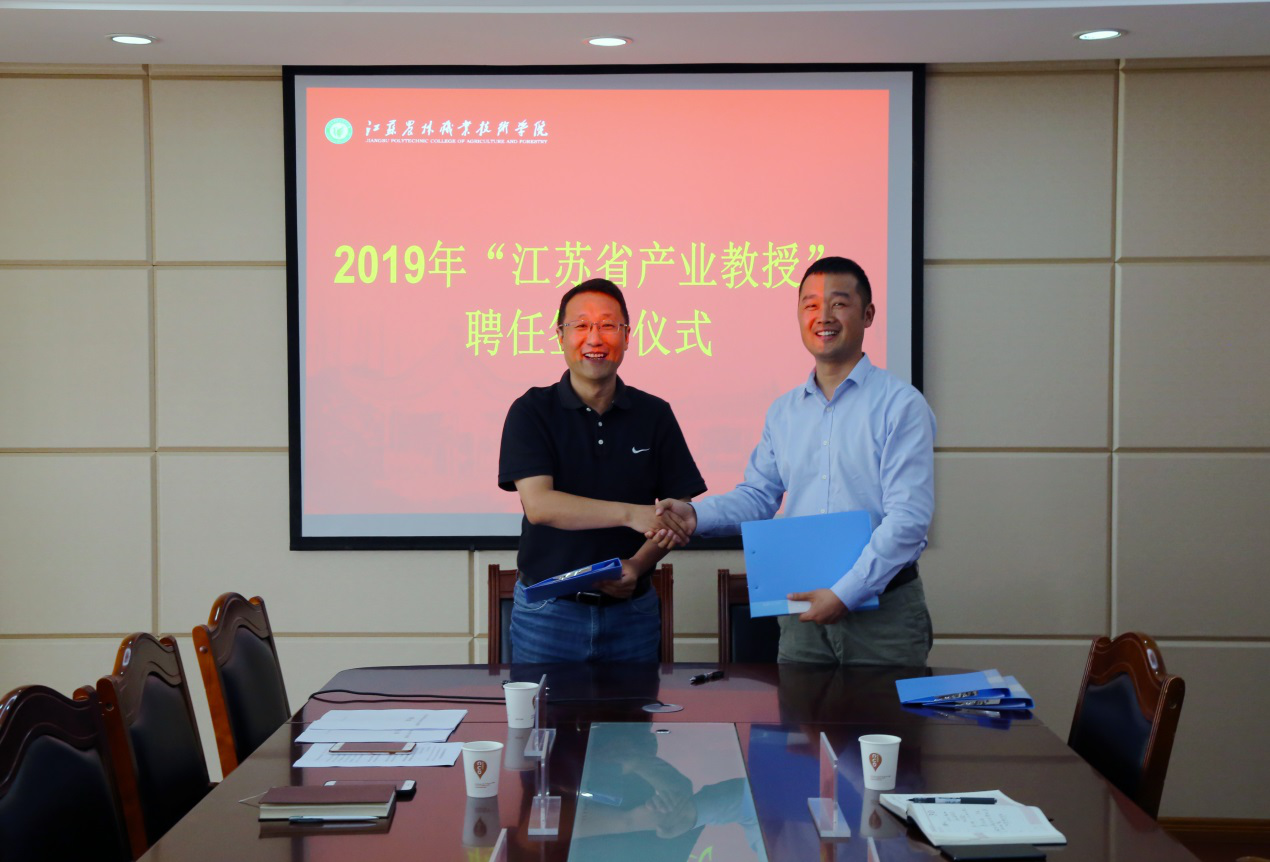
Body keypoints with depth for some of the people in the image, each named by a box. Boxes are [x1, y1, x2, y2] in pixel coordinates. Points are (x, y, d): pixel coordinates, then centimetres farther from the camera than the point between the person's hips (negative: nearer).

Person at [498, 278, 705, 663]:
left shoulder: (654, 414, 4)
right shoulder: (532, 411, -3)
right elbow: (538, 504, -16)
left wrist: (638, 566, -14)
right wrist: (631, 513, -25)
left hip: (631, 611, 2)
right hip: (548, 610, -2)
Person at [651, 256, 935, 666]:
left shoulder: (901, 405, -7)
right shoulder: (783, 411, 12)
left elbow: (908, 517, -14)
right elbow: (757, 496, 14)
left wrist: (845, 594, -20)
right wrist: (697, 515, -6)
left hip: (883, 612, -4)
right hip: (804, 614, 5)